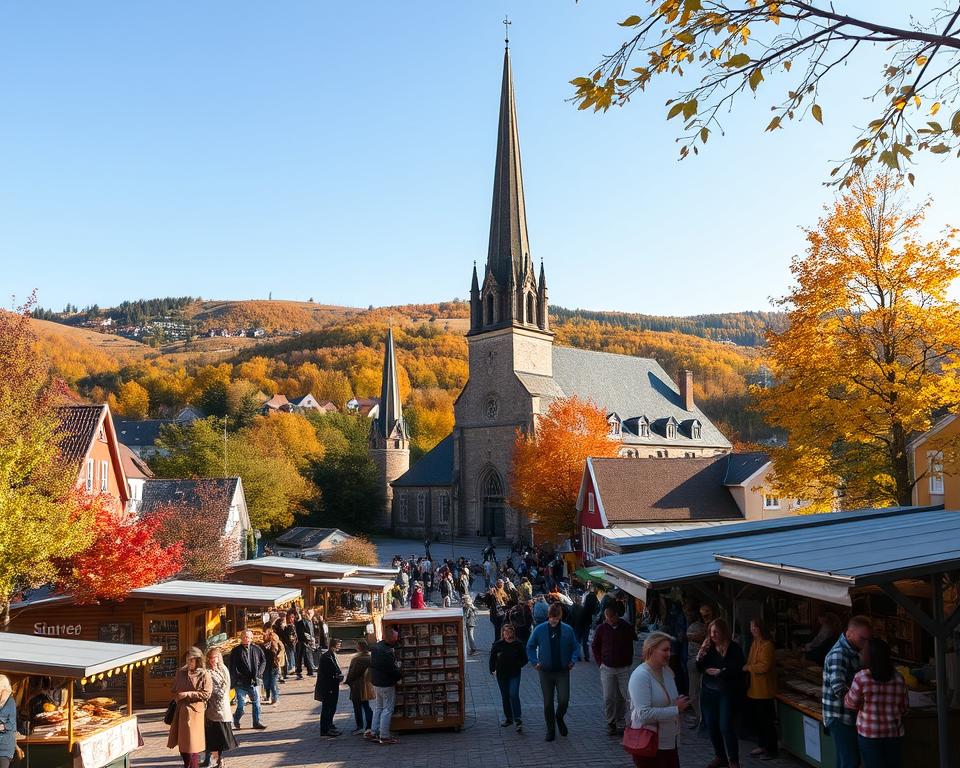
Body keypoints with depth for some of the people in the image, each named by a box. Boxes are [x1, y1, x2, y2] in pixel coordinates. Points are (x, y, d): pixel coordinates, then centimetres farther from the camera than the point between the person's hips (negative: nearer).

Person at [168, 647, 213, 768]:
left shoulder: (204, 675, -6)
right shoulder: (180, 673, 9)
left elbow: (206, 694, -12)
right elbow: (173, 691, 19)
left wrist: (187, 694, -15)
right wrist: (177, 697, 0)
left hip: (195, 712, -6)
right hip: (181, 711, 6)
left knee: (193, 743, -5)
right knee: (181, 742, 13)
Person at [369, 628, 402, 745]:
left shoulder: (376, 646, 3)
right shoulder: (387, 652, -26)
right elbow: (393, 670, -22)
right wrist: (399, 675, -2)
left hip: (376, 682, 9)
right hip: (386, 684, -9)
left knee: (378, 708, 18)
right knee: (387, 709, 0)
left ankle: (373, 733, 21)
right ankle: (384, 736, 4)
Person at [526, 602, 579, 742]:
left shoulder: (568, 630, -3)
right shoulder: (540, 629, -4)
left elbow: (575, 648, 8)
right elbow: (530, 647, 6)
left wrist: (573, 660, -7)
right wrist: (535, 661, -6)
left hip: (563, 671, 0)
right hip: (546, 671, 0)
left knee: (564, 700, -8)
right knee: (548, 702, 7)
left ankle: (559, 717, 25)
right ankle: (551, 730, 24)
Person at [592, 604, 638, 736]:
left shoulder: (626, 627, -4)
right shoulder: (601, 628, -3)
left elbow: (633, 643, 12)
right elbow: (595, 646, 11)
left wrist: (629, 661, 10)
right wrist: (600, 662, 4)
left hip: (624, 668, 0)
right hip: (607, 668, 0)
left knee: (622, 697, -1)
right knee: (608, 698, -1)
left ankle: (620, 722, 13)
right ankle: (610, 723, 12)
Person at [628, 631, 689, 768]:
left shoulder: (667, 671, 7)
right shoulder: (641, 675, -19)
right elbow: (644, 714, -27)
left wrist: (679, 704, 2)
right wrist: (676, 709, -20)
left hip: (669, 740, 8)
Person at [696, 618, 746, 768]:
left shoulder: (734, 648, -8)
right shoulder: (708, 647, 4)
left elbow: (738, 669, -14)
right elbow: (700, 669, 7)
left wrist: (720, 672, -18)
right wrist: (699, 657, -12)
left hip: (727, 693, -5)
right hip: (708, 692, 5)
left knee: (726, 726, -9)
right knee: (711, 726, 8)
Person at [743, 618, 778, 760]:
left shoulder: (767, 645, -18)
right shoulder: (754, 643, 10)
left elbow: (764, 666, -25)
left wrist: (748, 667, -15)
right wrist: (746, 667, 3)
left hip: (764, 691, -9)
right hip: (753, 689, 9)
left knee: (766, 721, 2)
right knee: (756, 719, 18)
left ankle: (772, 749, 14)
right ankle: (762, 745, 32)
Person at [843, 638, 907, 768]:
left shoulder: (862, 678, -15)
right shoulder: (898, 678, -4)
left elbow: (850, 703, -4)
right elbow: (904, 707, 6)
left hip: (869, 733, -4)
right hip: (893, 733, 4)